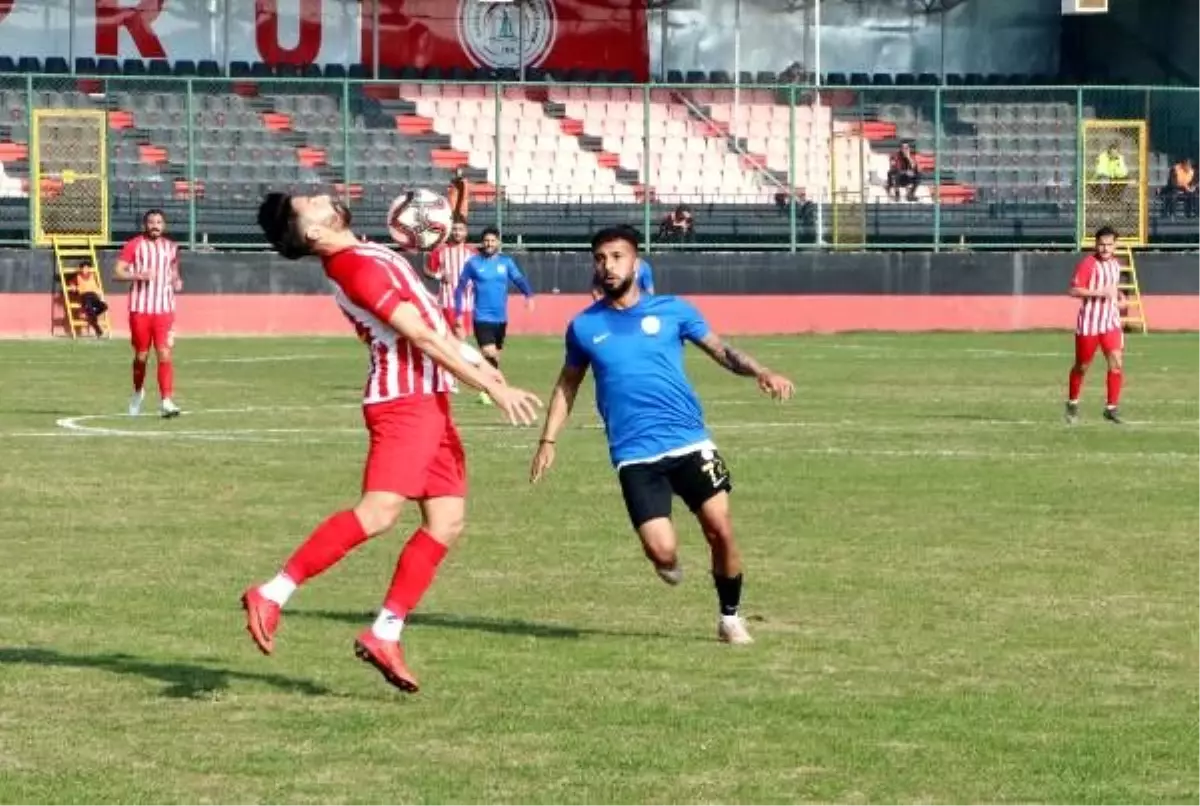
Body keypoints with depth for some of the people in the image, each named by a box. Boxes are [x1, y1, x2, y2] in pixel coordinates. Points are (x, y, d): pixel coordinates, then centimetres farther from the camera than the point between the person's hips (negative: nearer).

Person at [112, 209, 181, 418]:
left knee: (164, 355, -11)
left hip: (164, 309, 2)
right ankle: (138, 392, 33)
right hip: (140, 309, -2)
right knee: (141, 356, 8)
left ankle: (166, 401, -15)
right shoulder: (134, 246, -1)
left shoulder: (171, 248, 12)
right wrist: (139, 276, -21)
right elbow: (117, 273, -6)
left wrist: (177, 282, 6)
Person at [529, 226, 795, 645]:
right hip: (634, 454, 0)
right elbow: (568, 384, 20)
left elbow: (720, 349, 5)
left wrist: (760, 372, -13)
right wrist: (548, 440, 14)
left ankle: (730, 616, 19)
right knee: (661, 551, -15)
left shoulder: (672, 310, 4)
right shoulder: (584, 326, 8)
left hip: (689, 441, 0)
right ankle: (668, 561, 25)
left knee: (720, 529, -6)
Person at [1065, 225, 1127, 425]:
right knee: (1082, 366, 9)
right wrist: (1100, 292, -25)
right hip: (1089, 324, -5)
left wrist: (1119, 295, 8)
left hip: (1111, 322, 5)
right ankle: (1072, 403, 31)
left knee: (1117, 363, -11)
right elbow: (1073, 290, -20)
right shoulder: (1088, 264, -13)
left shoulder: (1115, 264, 10)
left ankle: (1111, 408, -3)